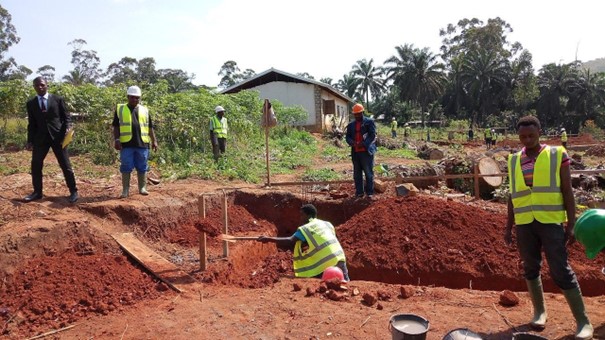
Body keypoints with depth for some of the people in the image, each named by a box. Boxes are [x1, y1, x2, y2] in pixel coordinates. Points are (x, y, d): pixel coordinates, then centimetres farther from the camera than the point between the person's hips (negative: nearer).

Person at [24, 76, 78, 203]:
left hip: (57, 136, -3)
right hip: (40, 138, 3)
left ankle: (73, 191, 8)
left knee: (65, 165, -1)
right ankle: (37, 192, 21)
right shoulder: (31, 103, 9)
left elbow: (66, 116, 4)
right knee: (36, 165, 7)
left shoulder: (58, 99, 3)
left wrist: (68, 127, -16)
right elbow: (31, 124, 10)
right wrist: (30, 141, 5)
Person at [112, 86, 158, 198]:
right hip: (126, 144, -2)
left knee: (142, 167, 7)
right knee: (126, 167, 2)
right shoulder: (120, 109, 8)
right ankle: (125, 190, 9)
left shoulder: (144, 110, 13)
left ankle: (142, 188, 18)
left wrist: (154, 141, 8)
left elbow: (150, 127, 14)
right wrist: (116, 140, -5)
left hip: (142, 144, 2)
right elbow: (116, 126, 5)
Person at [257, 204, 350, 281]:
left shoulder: (306, 228, -3)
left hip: (325, 266, -6)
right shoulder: (327, 224, 17)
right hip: (339, 260, 7)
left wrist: (269, 239, -8)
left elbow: (290, 242, -11)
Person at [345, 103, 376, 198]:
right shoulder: (351, 125, 15)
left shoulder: (369, 122, 1)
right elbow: (348, 137, 11)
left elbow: (373, 135, -7)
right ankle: (359, 192, 15)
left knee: (369, 173, -1)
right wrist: (351, 142, -12)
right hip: (355, 152, 5)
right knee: (357, 173, 7)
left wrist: (363, 144, -19)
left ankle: (369, 192, 6)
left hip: (367, 151, -4)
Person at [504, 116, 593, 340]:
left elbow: (567, 191, 1)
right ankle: (539, 311, 27)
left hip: (551, 221, -3)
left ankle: (583, 321, 9)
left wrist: (571, 224, -4)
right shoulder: (514, 161, 9)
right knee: (531, 268, 11)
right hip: (524, 223, 4)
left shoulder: (557, 155, 1)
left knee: (561, 270, -3)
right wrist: (508, 226, 13)